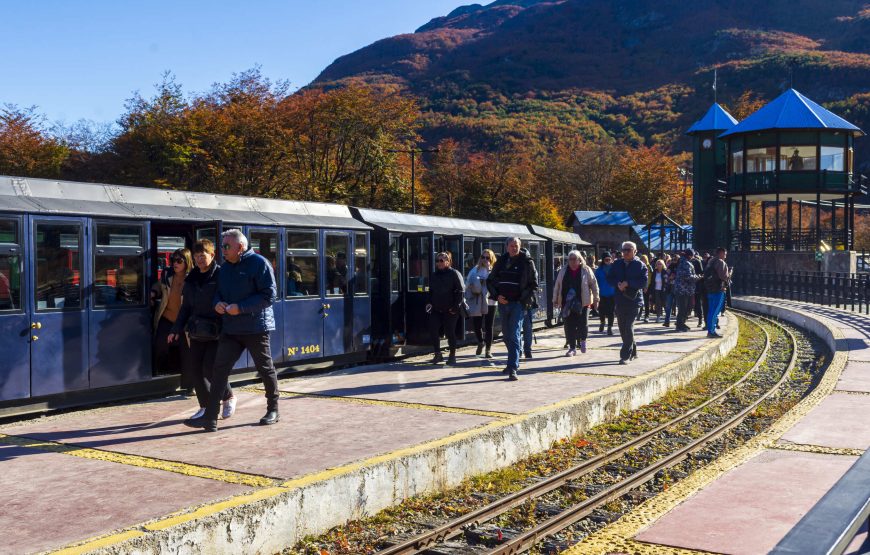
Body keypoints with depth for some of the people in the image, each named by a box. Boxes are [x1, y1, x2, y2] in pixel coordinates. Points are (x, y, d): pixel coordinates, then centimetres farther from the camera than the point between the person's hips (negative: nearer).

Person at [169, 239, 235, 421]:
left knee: (210, 368, -11)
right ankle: (206, 406, 15)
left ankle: (228, 397, 15)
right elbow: (186, 307, 19)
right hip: (197, 332, 7)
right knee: (193, 367, 3)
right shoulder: (191, 279, 13)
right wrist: (177, 329, 12)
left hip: (217, 331, -7)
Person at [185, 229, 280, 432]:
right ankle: (210, 417, -4)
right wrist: (217, 303, -3)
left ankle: (273, 410, 24)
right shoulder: (225, 267, 14)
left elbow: (270, 295, -16)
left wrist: (241, 308, -20)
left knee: (265, 369, 7)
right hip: (230, 329, 6)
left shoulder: (258, 263, -9)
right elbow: (218, 292, 22)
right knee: (220, 369, -3)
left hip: (256, 328, -6)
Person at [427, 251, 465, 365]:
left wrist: (456, 306, -15)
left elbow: (461, 291, -9)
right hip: (436, 309, 6)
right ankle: (437, 354, 9)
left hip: (450, 310, -6)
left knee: (450, 332, -1)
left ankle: (452, 356, 13)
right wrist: (430, 303, 9)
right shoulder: (434, 275, 14)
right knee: (433, 330, -4)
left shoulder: (454, 273, -6)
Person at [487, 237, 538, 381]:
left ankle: (512, 368, -16)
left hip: (518, 304, -5)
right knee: (507, 335, 14)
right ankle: (514, 363, 31)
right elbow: (490, 281, 16)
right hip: (503, 303, 5)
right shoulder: (501, 262, 10)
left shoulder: (527, 262, -1)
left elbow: (534, 284, 1)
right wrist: (497, 296, 0)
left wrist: (524, 299, -11)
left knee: (514, 336, -13)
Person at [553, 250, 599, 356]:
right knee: (569, 326, 1)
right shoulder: (563, 271, 9)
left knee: (583, 324, -2)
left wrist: (595, 299, 1)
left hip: (582, 303, -2)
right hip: (567, 303, 2)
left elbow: (594, 284, 3)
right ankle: (572, 348, 11)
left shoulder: (586, 270, 1)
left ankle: (582, 340, 30)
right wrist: (555, 299, 11)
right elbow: (557, 286, 13)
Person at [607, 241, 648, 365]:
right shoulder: (617, 264, 11)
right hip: (620, 301, 5)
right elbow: (609, 279, 7)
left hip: (634, 300, -5)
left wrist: (627, 283, -18)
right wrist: (618, 284, -12)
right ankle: (633, 352, 27)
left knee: (629, 328, -12)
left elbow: (643, 282, -12)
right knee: (622, 328, 11)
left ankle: (625, 356, -10)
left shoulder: (640, 265, -2)